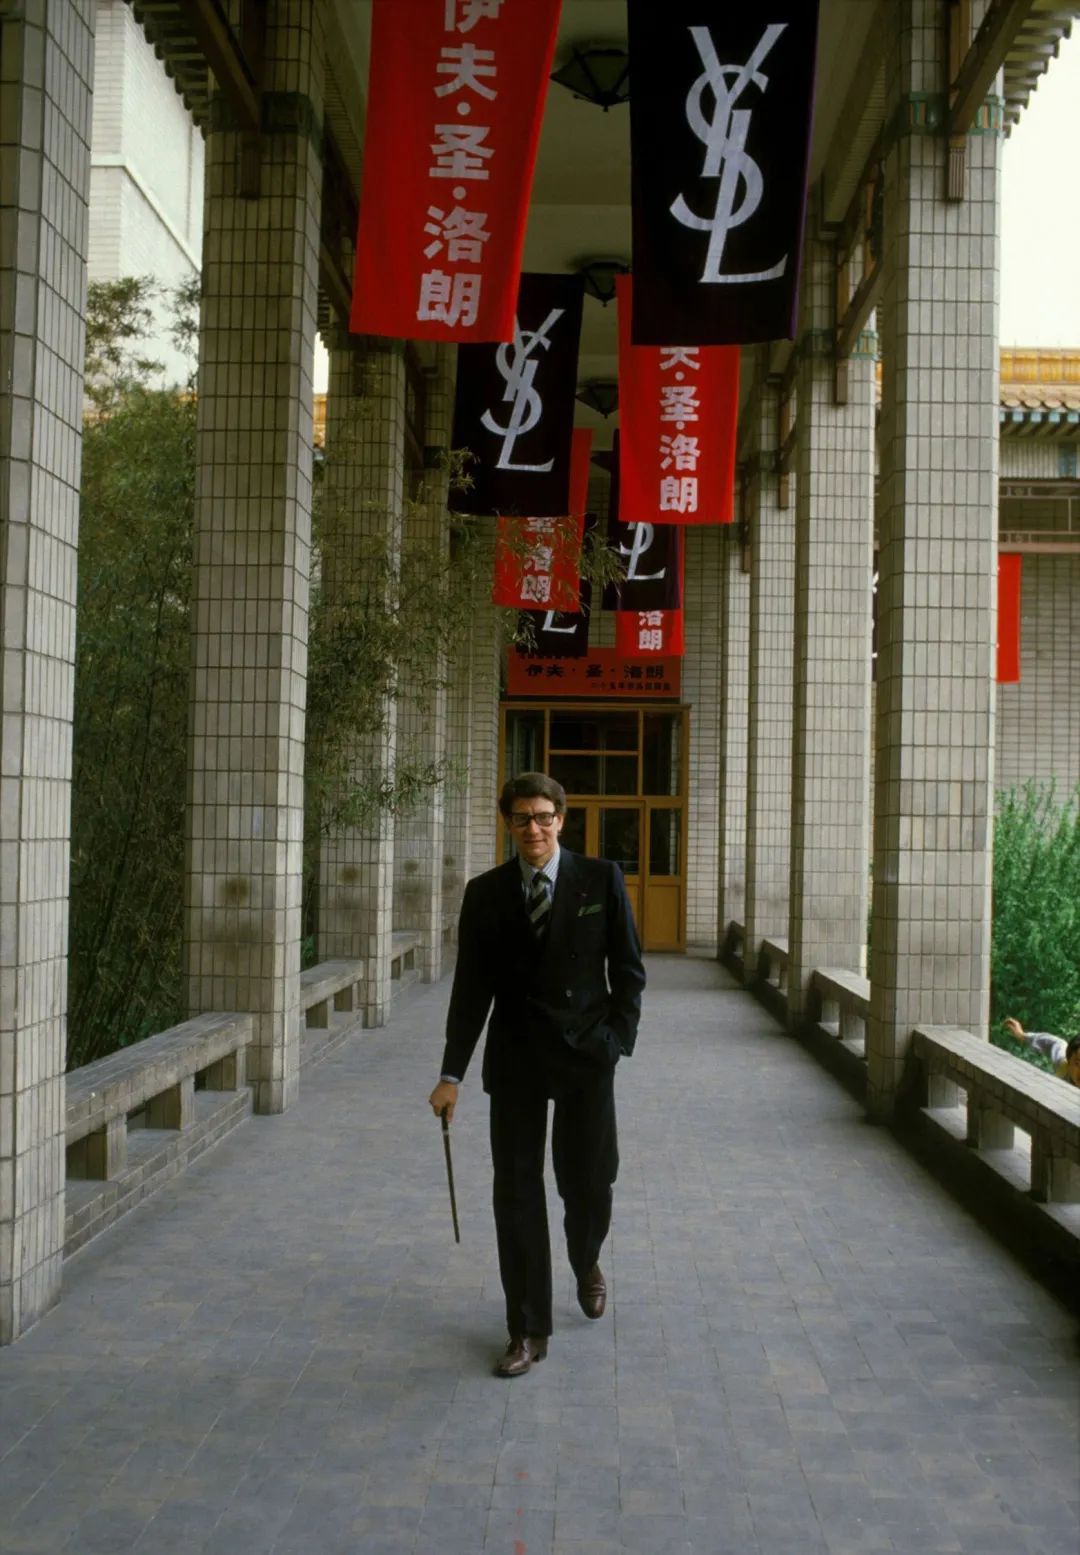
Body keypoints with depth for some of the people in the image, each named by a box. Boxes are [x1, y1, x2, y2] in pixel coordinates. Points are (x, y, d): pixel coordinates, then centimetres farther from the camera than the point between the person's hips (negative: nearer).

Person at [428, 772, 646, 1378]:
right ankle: (529, 1331, 13)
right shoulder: (486, 894, 2)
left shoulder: (601, 879, -2)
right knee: (516, 1191, 1)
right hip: (516, 1059, 1)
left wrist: (617, 1041, -8)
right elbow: (471, 988, 3)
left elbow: (629, 970, 2)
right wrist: (452, 1074, -1)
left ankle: (587, 1263, 41)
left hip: (586, 1054, -1)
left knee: (588, 1183, 6)